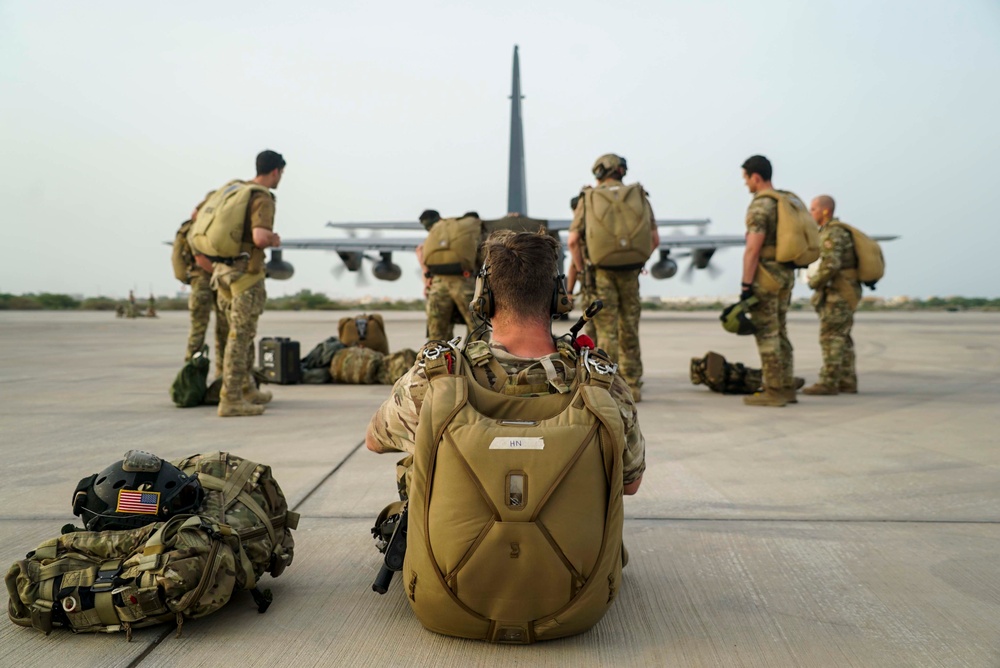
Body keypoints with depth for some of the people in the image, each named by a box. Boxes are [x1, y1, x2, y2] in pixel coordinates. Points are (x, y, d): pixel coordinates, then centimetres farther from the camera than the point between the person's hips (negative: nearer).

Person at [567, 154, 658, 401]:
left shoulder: (588, 198, 3)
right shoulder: (639, 196, 8)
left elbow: (573, 240, -5)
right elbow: (655, 238, 4)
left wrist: (581, 270, 6)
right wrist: (638, 262, 15)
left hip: (601, 272, -2)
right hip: (630, 273, 2)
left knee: (607, 332, 3)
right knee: (629, 331, 12)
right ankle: (632, 387, 17)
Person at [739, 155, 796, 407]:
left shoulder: (760, 206, -14)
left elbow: (753, 249, -20)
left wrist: (746, 284, -18)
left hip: (765, 275, -9)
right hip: (786, 273, 9)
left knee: (766, 333, -4)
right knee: (779, 332, 13)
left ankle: (774, 391, -2)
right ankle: (787, 388, 17)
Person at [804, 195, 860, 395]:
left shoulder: (832, 233, -14)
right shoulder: (834, 231, 18)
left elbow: (831, 265, -25)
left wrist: (814, 282, -11)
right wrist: (817, 280, 12)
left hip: (838, 293, -10)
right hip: (842, 293, 10)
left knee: (831, 337, -9)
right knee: (841, 338, 11)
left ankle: (829, 382, -8)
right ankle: (847, 382, 14)